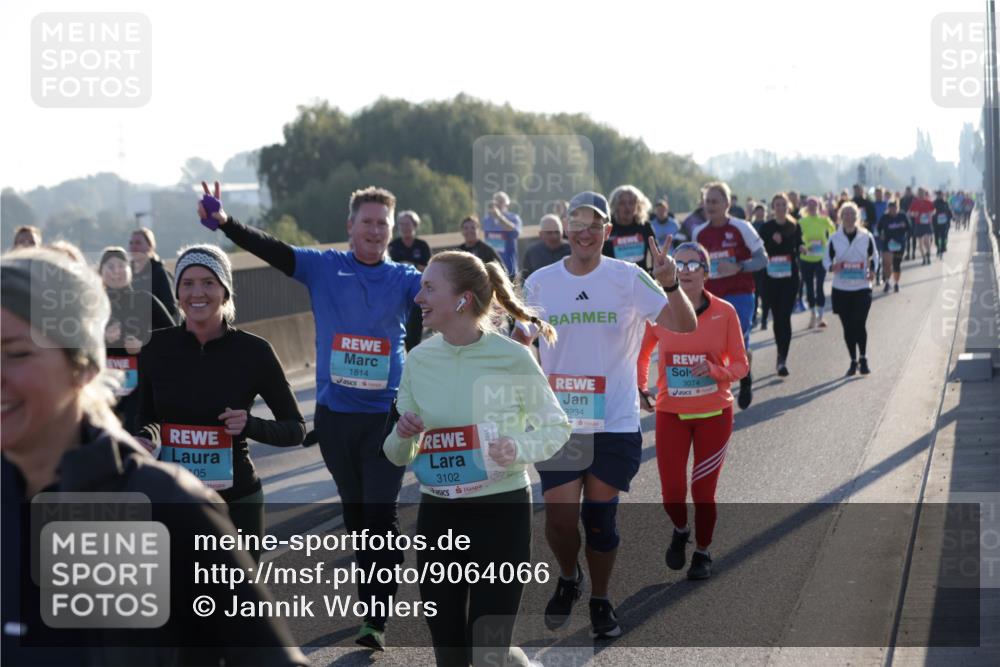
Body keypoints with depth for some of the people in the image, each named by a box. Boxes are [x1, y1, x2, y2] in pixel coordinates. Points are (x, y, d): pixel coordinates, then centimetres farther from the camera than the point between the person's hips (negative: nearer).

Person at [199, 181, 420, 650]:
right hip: (333, 413, 2)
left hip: (386, 413, -2)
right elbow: (271, 250, -10)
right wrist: (226, 223, -27)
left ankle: (377, 619, -5)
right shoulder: (323, 268, 1)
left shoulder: (404, 279, 1)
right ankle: (373, 594, 29)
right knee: (354, 511, 14)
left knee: (381, 514, -7)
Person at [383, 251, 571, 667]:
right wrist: (403, 435, -15)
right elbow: (397, 456, 8)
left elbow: (556, 427, -1)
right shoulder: (420, 360, 0)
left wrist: (519, 449, -20)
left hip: (502, 512, -4)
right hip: (437, 516, 4)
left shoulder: (512, 358, -12)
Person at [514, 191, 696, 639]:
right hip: (559, 423, 1)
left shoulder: (629, 279, -5)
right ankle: (568, 578, 28)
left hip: (616, 424, -1)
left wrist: (671, 284, -29)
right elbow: (519, 343, 13)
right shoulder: (540, 283, 1)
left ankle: (600, 600, 27)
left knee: (600, 520, 5)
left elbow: (685, 327, -12)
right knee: (560, 520, -4)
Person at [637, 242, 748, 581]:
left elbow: (740, 364, -1)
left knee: (703, 492, 5)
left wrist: (714, 370, -20)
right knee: (672, 493, -3)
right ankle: (680, 530, 32)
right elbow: (642, 352, 13)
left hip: (714, 413, -1)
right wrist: (640, 386, 0)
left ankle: (702, 553, 29)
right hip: (671, 413, 1)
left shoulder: (724, 312, -7)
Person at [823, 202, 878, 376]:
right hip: (841, 288, 1)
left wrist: (872, 270, -5)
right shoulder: (835, 239, 0)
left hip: (862, 288, -1)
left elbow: (874, 255, 13)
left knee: (859, 324, -10)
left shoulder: (866, 237, -1)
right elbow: (826, 259, 7)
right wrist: (832, 267, -16)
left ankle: (863, 358, 8)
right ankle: (853, 361, 18)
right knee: (848, 327, 6)